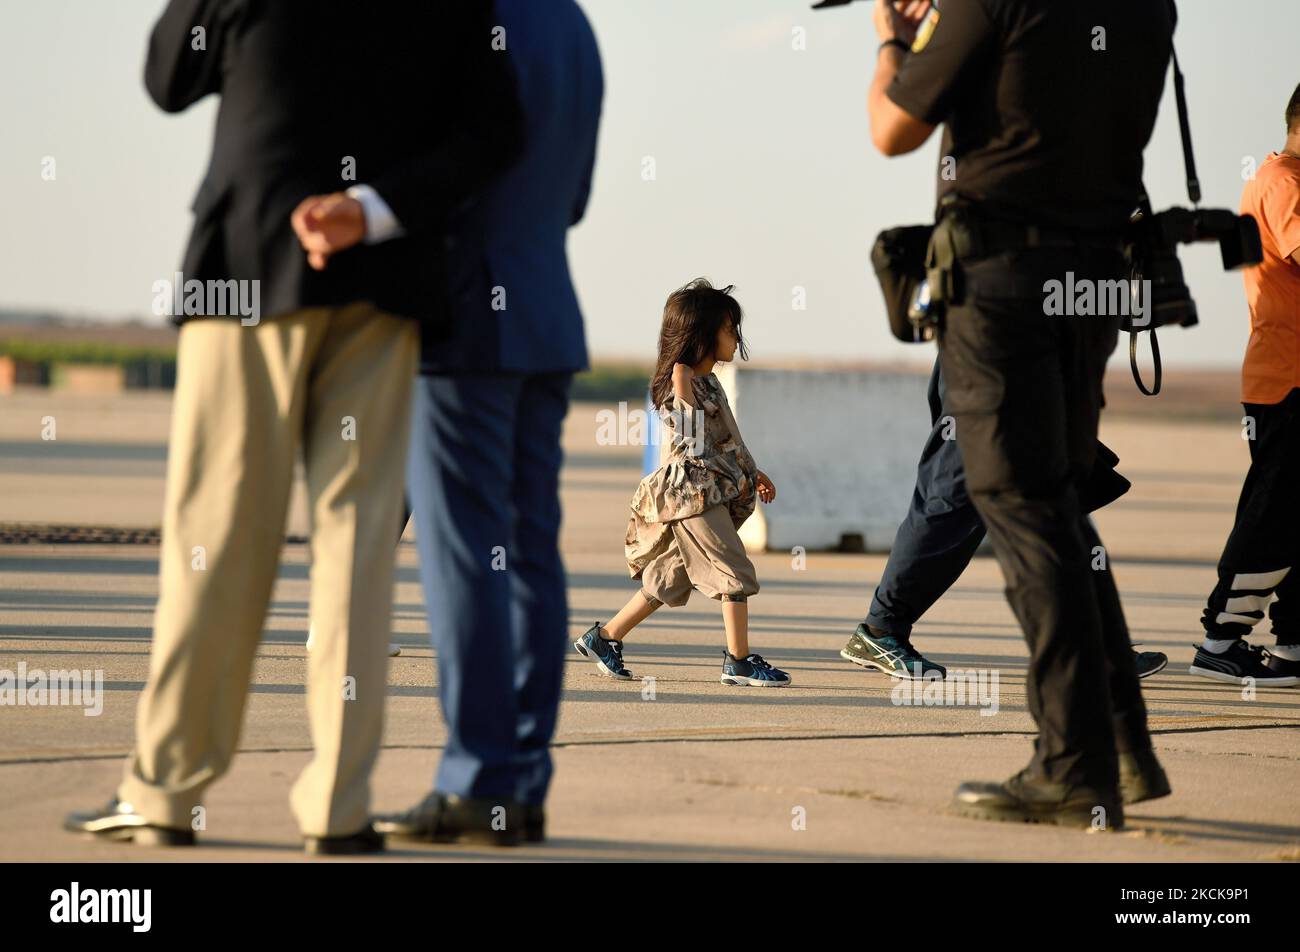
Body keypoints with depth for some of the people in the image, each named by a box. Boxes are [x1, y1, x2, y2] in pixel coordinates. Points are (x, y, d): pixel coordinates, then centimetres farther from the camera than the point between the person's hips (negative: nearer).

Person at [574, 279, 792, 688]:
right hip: (693, 495, -10)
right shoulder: (683, 381, -14)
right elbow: (695, 443, -23)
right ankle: (739, 661, -6)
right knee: (735, 573, -10)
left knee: (668, 579, 13)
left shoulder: (708, 382, 17)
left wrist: (753, 474, 30)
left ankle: (604, 638, 21)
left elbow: (722, 441, 28)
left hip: (712, 494, 10)